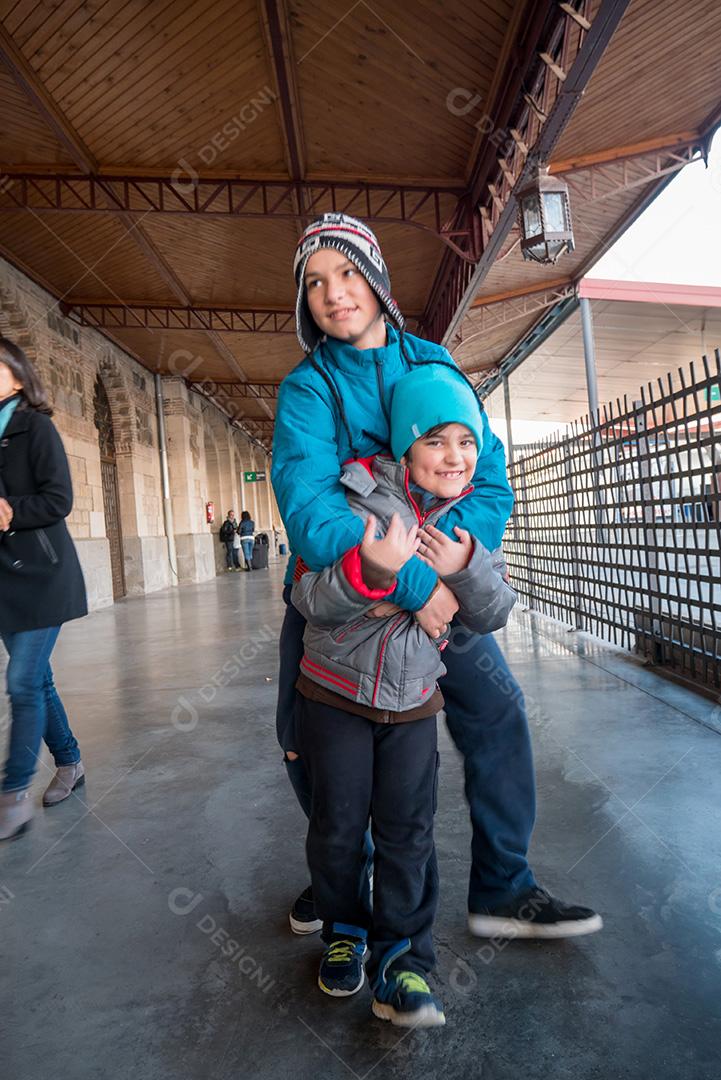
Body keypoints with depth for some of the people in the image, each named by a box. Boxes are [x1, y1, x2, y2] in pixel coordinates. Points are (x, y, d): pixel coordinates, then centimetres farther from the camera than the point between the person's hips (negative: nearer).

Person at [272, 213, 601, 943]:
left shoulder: (433, 365, -3)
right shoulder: (305, 389, -13)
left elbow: (490, 481, -9)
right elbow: (308, 512, -29)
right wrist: (413, 583, -35)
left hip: (433, 583, 2)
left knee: (496, 711, -3)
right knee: (303, 734, 6)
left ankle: (501, 889, 19)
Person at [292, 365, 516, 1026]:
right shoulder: (362, 499, -16)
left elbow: (494, 616, -2)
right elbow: (309, 599, -19)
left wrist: (466, 568, -22)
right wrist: (369, 568, -38)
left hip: (413, 700, 3)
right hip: (335, 692, -2)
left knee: (408, 830, 5)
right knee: (337, 826, 11)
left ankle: (401, 958, 25)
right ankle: (345, 932, 37)